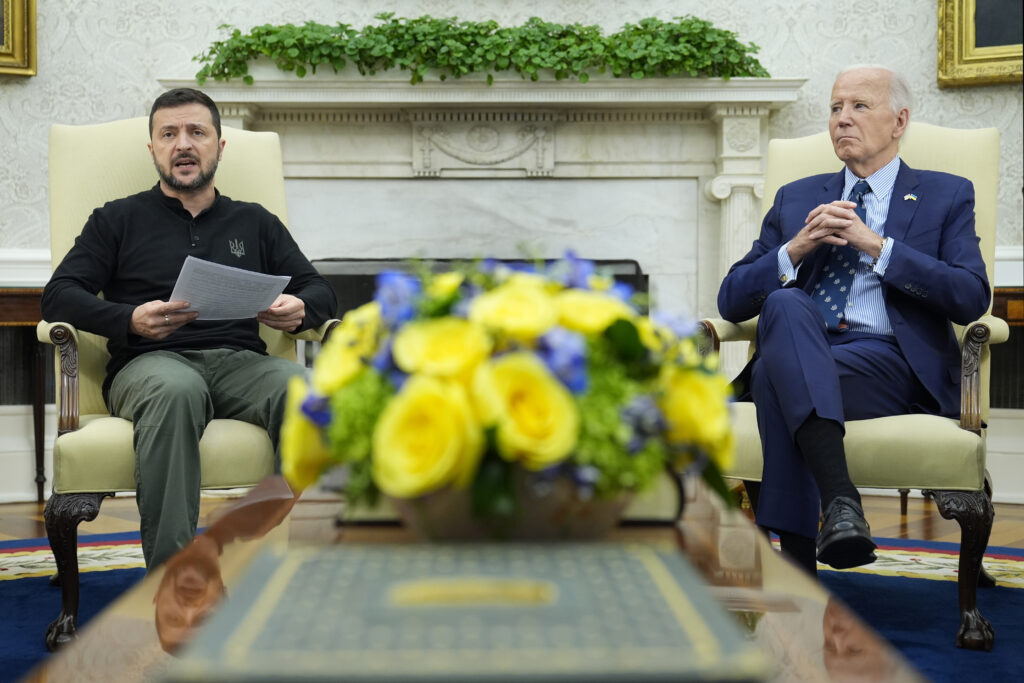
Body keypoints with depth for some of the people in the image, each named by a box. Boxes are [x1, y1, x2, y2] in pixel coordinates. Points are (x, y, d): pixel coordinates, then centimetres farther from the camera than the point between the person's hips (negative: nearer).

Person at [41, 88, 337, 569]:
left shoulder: (255, 223, 27)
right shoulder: (118, 220, 20)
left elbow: (319, 291, 21)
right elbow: (59, 295, 8)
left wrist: (301, 309, -6)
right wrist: (131, 320, -13)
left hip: (240, 361, 2)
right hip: (149, 362, -2)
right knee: (175, 390, -41)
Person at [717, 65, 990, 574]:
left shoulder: (945, 196, 17)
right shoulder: (795, 199, 26)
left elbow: (972, 297, -1)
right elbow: (732, 300, 17)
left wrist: (877, 246, -8)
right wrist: (795, 250, -1)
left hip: (891, 362, -2)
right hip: (798, 355, 3)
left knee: (779, 378, -34)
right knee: (785, 303, -35)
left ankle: (798, 569, -38)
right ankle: (840, 499, -49)